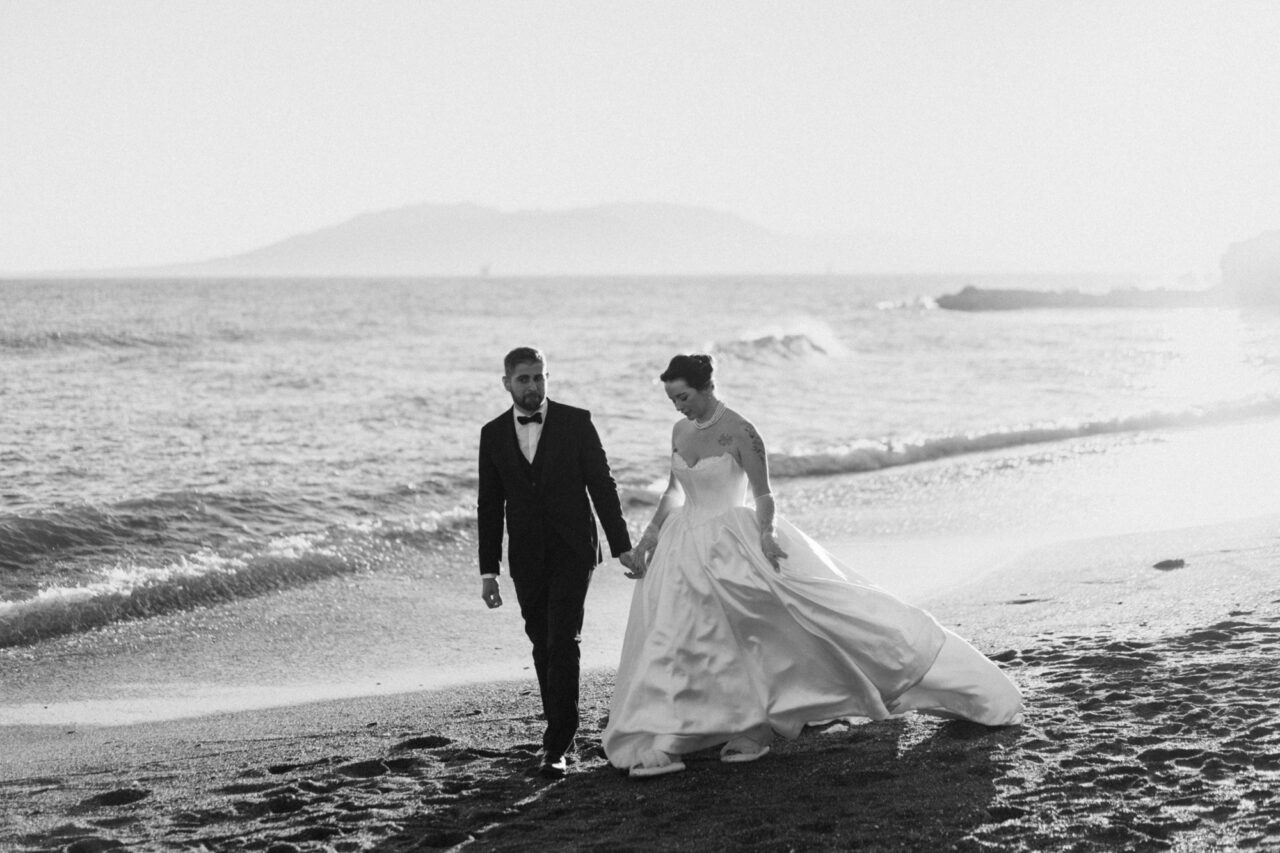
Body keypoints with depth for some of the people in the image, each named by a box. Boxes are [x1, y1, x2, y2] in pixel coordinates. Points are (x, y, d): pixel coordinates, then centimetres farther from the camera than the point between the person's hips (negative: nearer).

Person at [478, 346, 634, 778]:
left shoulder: (576, 422, -3)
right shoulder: (493, 434, 4)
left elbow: (602, 485, -1)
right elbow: (489, 506, 8)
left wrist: (622, 546, -4)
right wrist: (489, 571, 5)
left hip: (572, 551, -3)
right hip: (526, 559, 3)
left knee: (563, 641, -12)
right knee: (543, 646, 7)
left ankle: (558, 745, -12)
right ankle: (561, 730, 20)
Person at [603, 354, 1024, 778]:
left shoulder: (739, 432, -13)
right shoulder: (681, 432, 8)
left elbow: (763, 494, -10)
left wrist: (766, 535, -26)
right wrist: (649, 536, 11)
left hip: (730, 544, -7)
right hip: (684, 547, 7)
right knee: (671, 645, 6)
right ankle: (662, 742, 12)